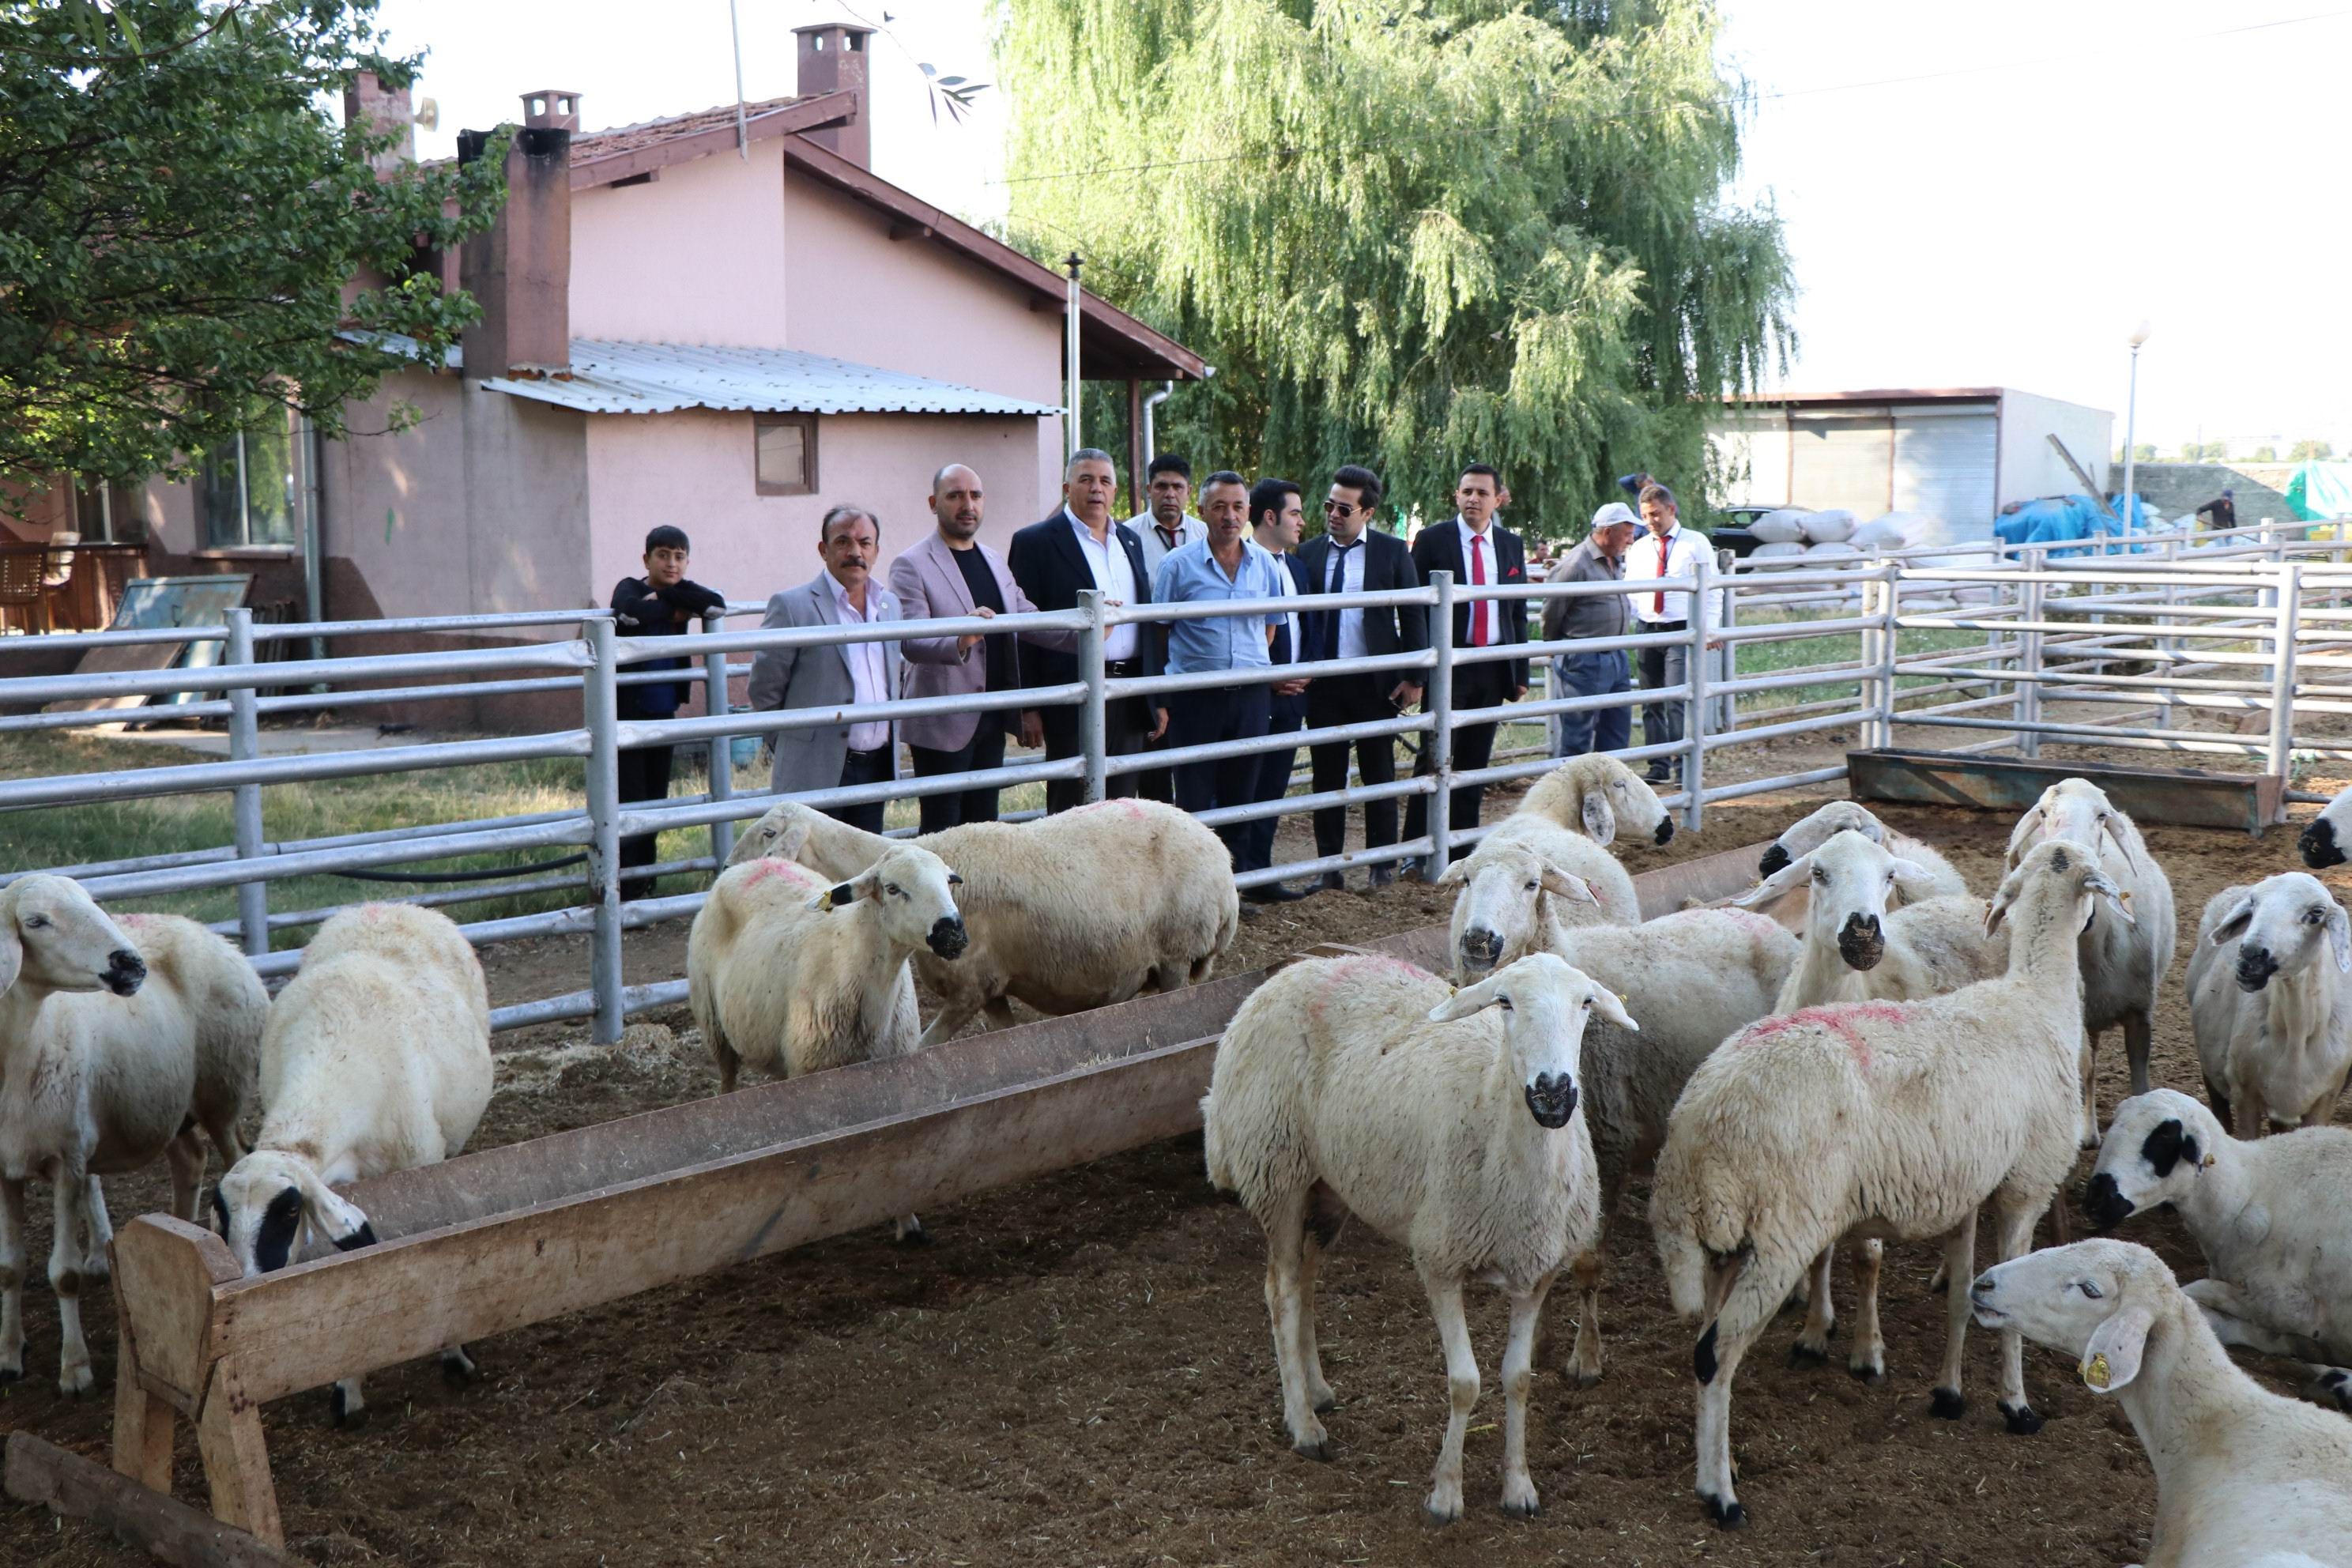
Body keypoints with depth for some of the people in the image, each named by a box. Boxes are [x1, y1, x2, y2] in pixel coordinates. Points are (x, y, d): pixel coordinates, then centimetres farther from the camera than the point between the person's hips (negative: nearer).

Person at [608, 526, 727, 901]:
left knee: (655, 800, 11)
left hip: (663, 714, 6)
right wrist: (675, 610, -16)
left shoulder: (678, 595, 8)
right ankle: (623, 894, -5)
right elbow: (630, 612, -31)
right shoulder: (630, 589, -6)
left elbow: (717, 603, -12)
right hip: (627, 713, -6)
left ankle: (644, 887, 21)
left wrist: (667, 594, -16)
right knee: (628, 803, -9)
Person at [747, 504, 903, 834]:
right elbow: (763, 690, -4)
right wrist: (796, 747, 3)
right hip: (817, 774, -6)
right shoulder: (792, 606, -7)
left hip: (877, 768, 6)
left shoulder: (890, 604, 12)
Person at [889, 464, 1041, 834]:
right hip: (943, 724, -6)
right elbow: (910, 643, -20)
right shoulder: (911, 566, -7)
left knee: (984, 825, 9)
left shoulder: (996, 562, 15)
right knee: (943, 831, -4)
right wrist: (960, 641, -38)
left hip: (992, 719, 6)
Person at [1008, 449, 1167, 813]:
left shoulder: (1130, 540, 16)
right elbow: (1024, 628, -6)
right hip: (1075, 697, -6)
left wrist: (1157, 698, 15)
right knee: (1073, 807, -1)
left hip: (1130, 697, 6)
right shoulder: (1035, 542, -3)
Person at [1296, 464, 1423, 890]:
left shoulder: (1392, 551, 0)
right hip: (1322, 681, 2)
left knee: (1379, 773, 7)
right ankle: (1330, 865, 14)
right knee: (1328, 775, 6)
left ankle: (1382, 862, 17)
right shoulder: (1308, 553, 4)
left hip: (1376, 681, -1)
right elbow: (1294, 615, 7)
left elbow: (1413, 615, 2)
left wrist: (1413, 676, -3)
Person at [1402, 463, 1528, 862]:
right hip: (1448, 663, -4)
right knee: (1435, 758, -5)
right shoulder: (1432, 540, -3)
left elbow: (1518, 613, 13)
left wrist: (1520, 673, 9)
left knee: (1475, 761, 9)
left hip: (1493, 667, 4)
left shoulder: (1511, 545, 10)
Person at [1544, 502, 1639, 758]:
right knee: (1578, 734, -3)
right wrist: (1556, 649, 5)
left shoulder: (1616, 560, 11)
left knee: (1618, 725, 13)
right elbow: (1551, 612, -10)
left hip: (1616, 658, 9)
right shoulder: (1576, 564, -17)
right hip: (1585, 662, -9)